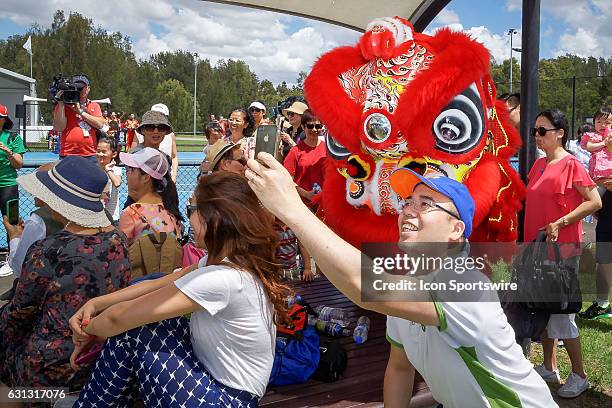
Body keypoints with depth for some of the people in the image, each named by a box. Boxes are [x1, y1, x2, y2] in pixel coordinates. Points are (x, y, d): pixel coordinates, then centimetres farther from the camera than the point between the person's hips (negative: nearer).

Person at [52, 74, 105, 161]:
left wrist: (81, 111, -7)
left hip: (90, 156, 2)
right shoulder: (65, 106, 7)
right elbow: (59, 128, -6)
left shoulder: (94, 106, 15)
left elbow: (100, 124, -3)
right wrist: (60, 104, -9)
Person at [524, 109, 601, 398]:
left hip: (562, 247, -7)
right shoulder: (539, 165, 10)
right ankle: (549, 368, 26)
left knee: (559, 312, -3)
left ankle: (579, 376, 12)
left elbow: (595, 202, -14)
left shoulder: (571, 164, -11)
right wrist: (529, 241, 12)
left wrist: (561, 223, -21)